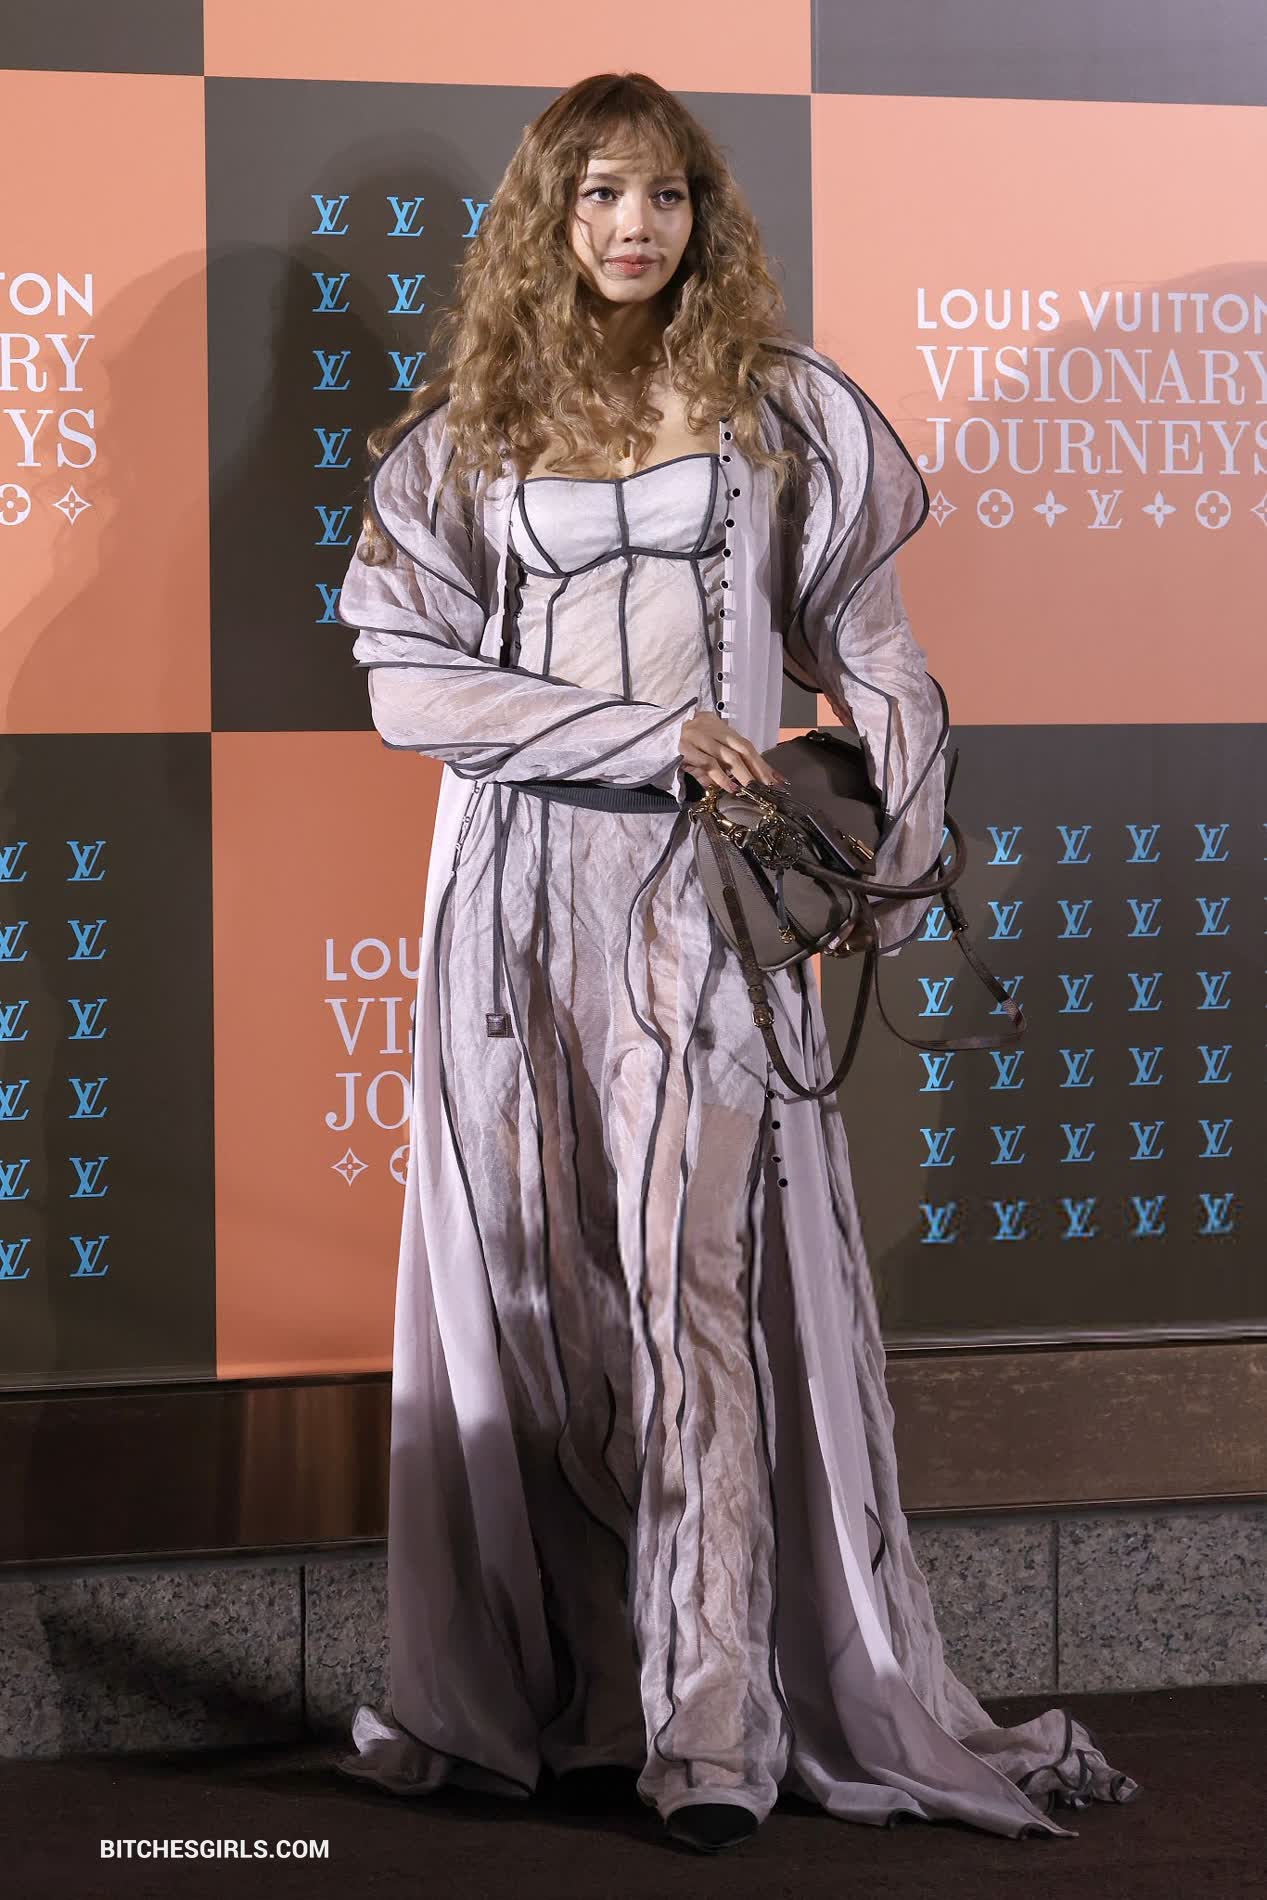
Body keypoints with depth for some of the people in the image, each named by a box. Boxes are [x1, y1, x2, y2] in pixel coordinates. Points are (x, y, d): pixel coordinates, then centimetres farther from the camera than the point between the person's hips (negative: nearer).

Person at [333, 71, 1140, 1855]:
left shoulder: (785, 406, 8)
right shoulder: (466, 433, 8)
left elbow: (870, 652, 9)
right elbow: (410, 685, -1)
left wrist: (896, 862, -1)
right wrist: (645, 732, -9)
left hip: (708, 893, -1)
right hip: (521, 887, 2)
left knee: (699, 1278, -8)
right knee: (521, 1277, 3)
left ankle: (715, 1720, -4)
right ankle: (504, 1694, 14)